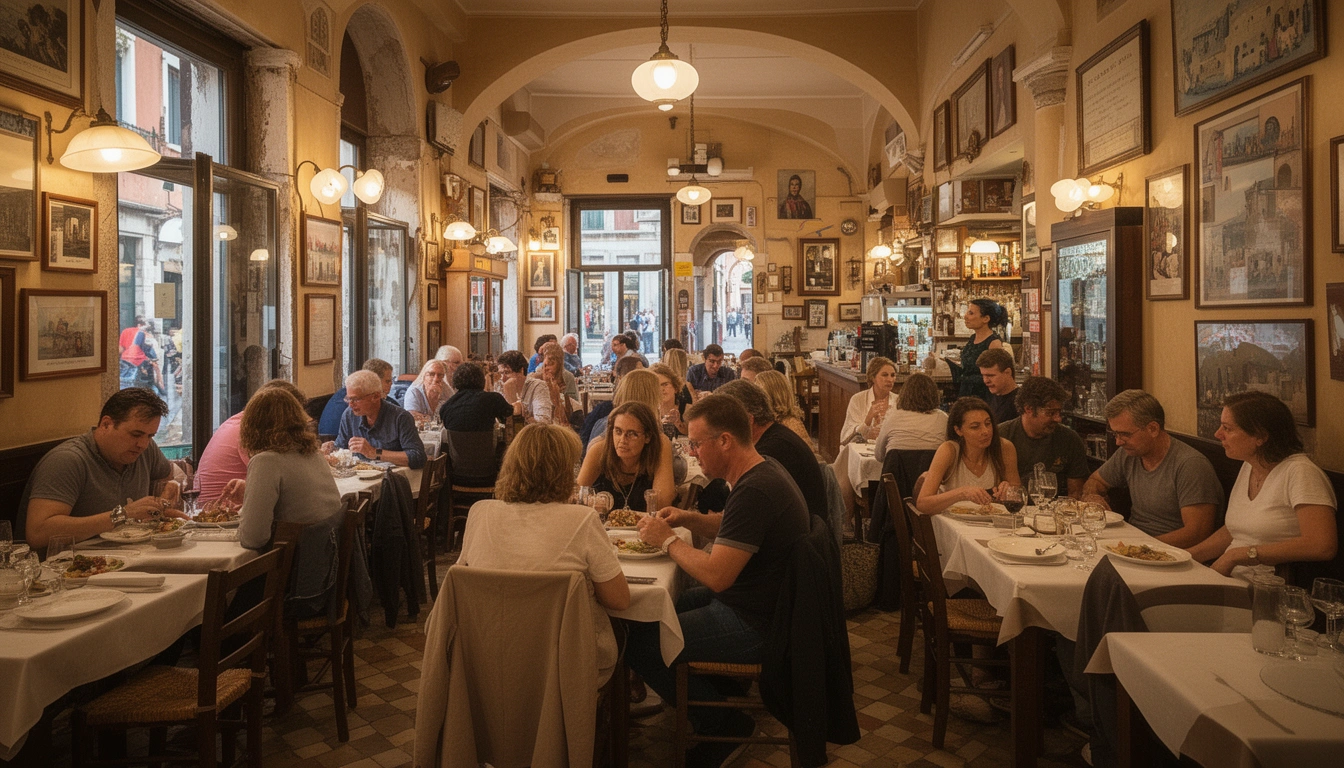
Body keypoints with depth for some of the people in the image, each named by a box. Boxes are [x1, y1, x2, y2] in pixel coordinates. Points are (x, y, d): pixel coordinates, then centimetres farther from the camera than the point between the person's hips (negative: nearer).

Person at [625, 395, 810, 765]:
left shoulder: (754, 491, -27)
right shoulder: (764, 471, 5)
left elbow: (716, 576, -29)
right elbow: (730, 530, 21)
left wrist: (667, 540, -14)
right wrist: (690, 519, 4)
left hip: (754, 626, -10)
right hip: (762, 605, 10)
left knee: (638, 642, -8)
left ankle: (722, 723, 7)